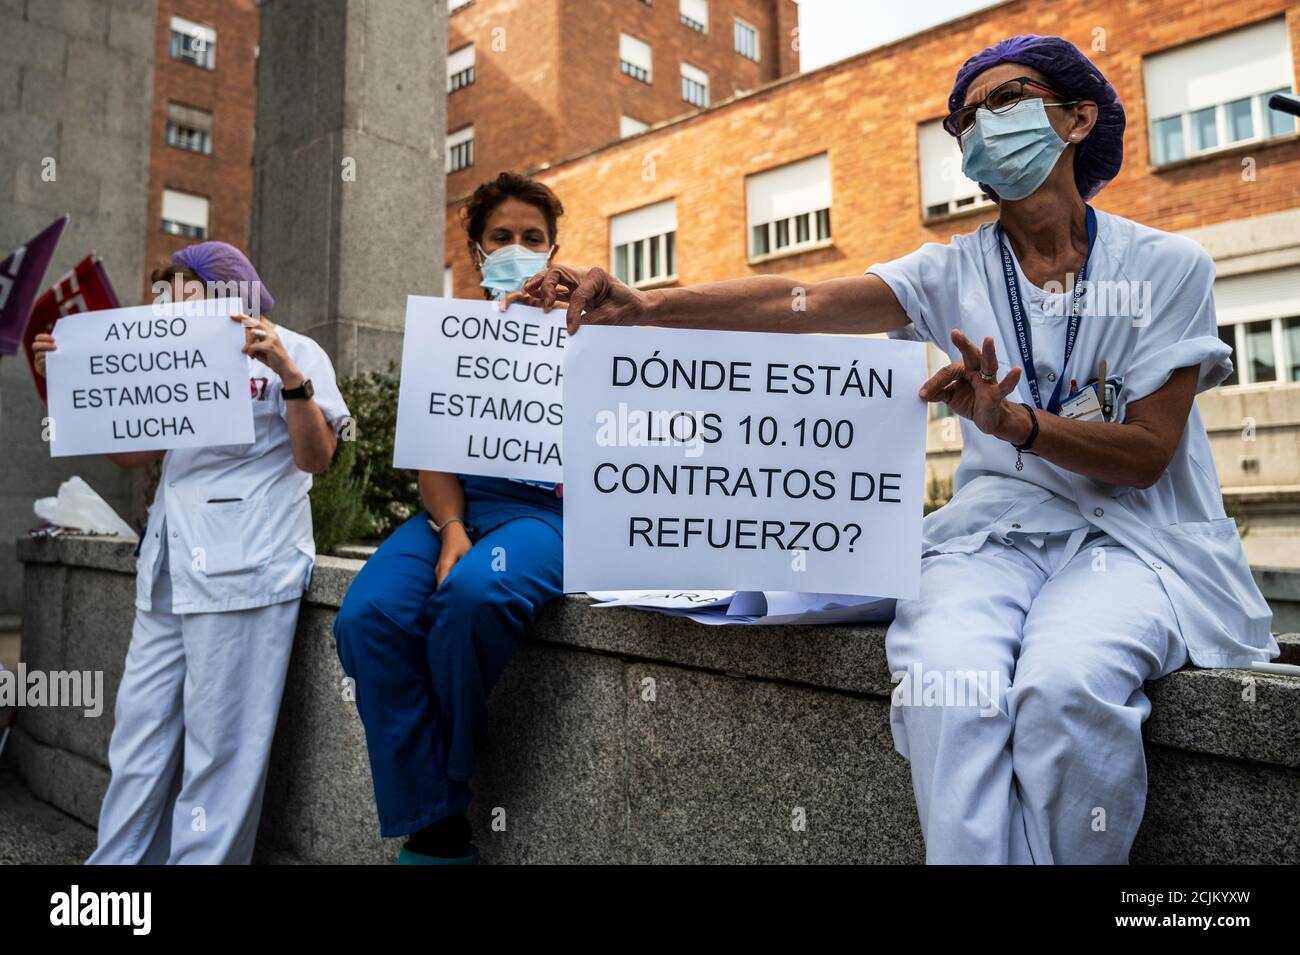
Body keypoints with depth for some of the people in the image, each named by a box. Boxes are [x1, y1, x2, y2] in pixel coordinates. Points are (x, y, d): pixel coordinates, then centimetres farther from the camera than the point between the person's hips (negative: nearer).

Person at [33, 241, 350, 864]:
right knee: (139, 727, 11)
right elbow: (133, 453, 20)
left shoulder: (292, 352, 0)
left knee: (220, 742, -2)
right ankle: (117, 860, 23)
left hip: (243, 570, -7)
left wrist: (289, 375, -20)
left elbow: (317, 458, -8)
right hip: (169, 570, 7)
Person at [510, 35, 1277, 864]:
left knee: (1065, 685, -34)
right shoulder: (954, 272, 7)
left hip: (1133, 536, -1)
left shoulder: (1167, 267, 3)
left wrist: (1011, 420, -22)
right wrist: (645, 305, -23)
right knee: (946, 683, -33)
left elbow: (1147, 455, -3)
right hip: (996, 530, 1)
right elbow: (798, 304, -9)